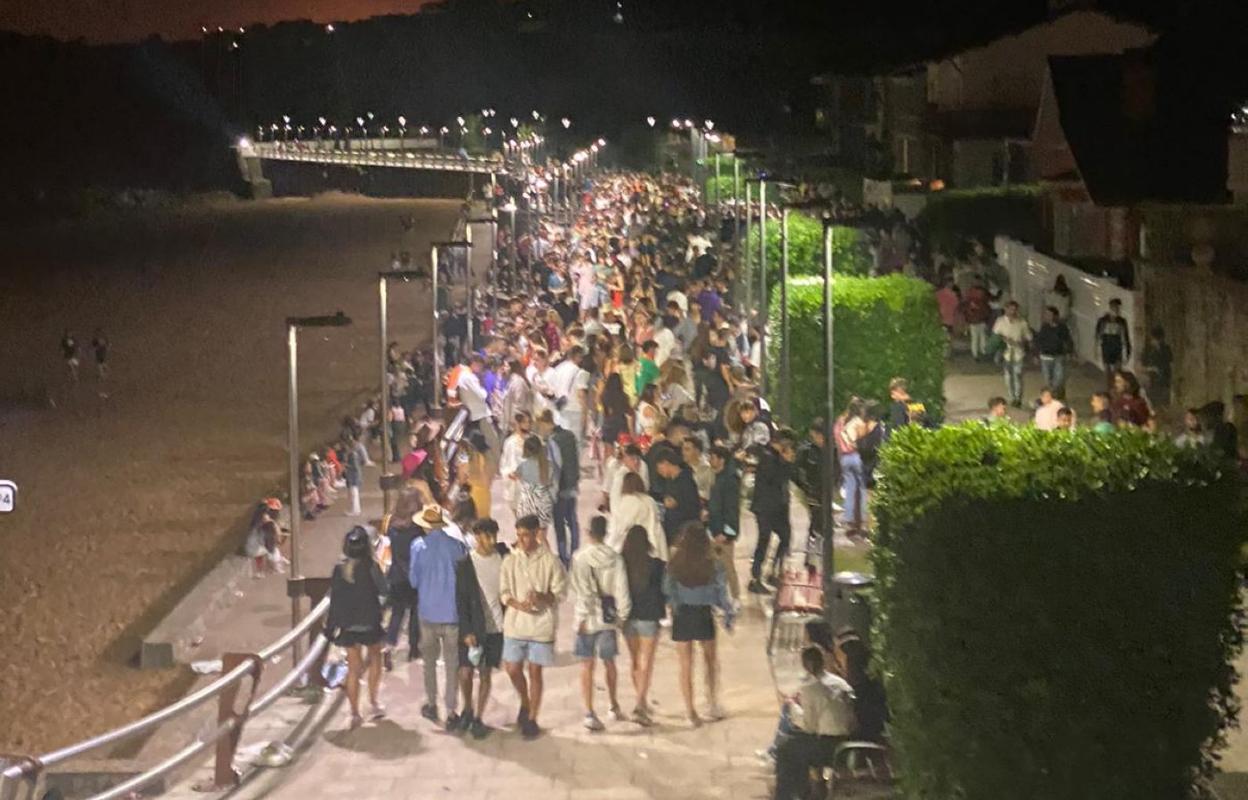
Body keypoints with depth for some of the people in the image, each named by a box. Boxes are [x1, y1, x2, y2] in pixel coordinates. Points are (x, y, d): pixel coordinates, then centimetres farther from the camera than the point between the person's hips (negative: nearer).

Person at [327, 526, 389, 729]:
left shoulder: (339, 569, -5)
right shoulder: (370, 567, -14)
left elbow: (334, 598, -1)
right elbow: (383, 590, -10)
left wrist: (331, 626, 7)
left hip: (347, 626, 2)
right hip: (370, 623, -2)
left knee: (354, 668, 9)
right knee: (374, 657, 24)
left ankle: (355, 713, 8)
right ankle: (375, 700, 17)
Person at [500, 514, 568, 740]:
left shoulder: (549, 561, -6)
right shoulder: (510, 560, 1)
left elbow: (559, 592, -3)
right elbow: (504, 592, 2)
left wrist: (543, 598, -23)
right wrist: (518, 604, -18)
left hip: (541, 625, -3)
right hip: (515, 625, 3)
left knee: (535, 672, 3)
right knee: (513, 670, 5)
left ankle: (532, 719, 15)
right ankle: (525, 704, 34)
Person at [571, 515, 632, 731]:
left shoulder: (579, 557, -12)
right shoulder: (615, 559, -6)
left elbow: (580, 589, -14)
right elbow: (621, 590, -4)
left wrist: (582, 617, -9)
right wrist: (623, 614, 6)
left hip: (586, 618, -2)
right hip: (608, 618, 2)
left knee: (587, 666, 3)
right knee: (609, 663, 18)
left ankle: (589, 713, -3)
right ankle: (614, 707, 30)